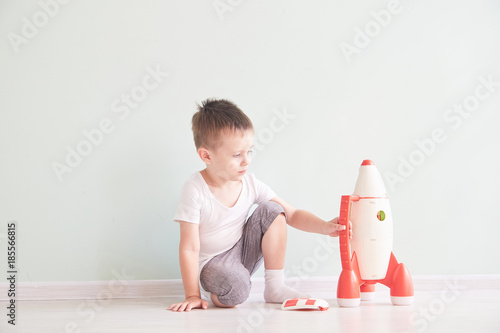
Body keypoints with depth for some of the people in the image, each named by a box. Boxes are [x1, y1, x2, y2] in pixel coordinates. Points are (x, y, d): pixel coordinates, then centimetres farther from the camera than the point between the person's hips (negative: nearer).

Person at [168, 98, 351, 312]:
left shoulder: (250, 184, -6)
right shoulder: (195, 190, -22)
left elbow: (292, 215, -2)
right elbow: (189, 248, -21)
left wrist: (325, 227, -19)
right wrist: (193, 295, -21)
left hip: (243, 253, 6)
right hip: (212, 262, -6)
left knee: (272, 210, -14)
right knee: (236, 290, -38)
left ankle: (274, 286, -8)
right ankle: (214, 293, 0)